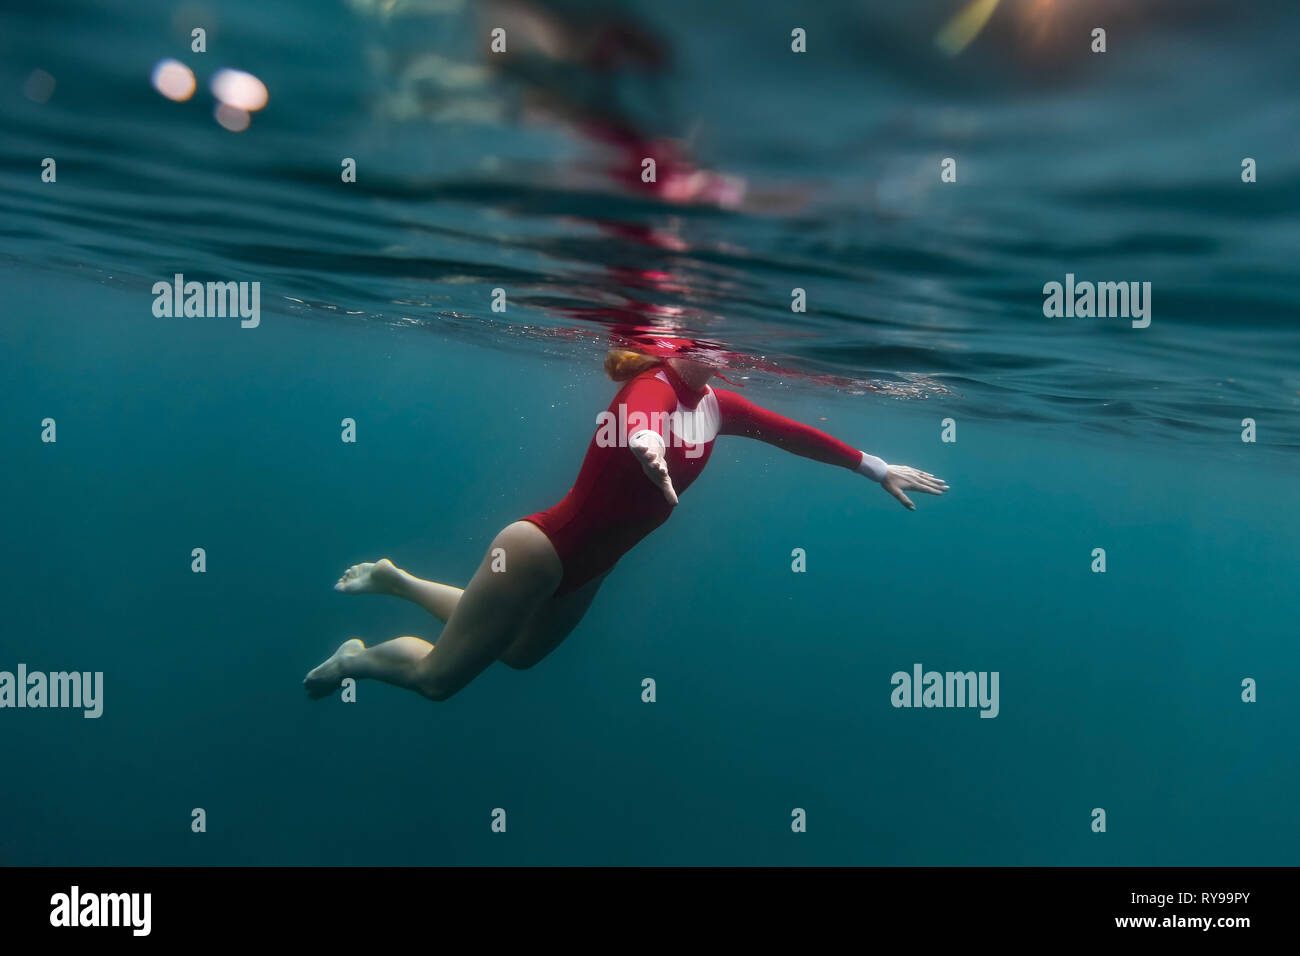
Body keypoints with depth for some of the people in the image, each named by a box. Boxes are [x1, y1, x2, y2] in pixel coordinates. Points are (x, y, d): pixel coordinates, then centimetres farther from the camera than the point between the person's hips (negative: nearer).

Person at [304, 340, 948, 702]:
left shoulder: (714, 405, 0)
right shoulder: (650, 385, -23)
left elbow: (789, 433, 5)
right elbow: (639, 419, -47)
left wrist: (873, 468, 4)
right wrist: (646, 445, -70)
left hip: (585, 572, 9)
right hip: (543, 548, -8)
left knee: (513, 655, 28)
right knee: (438, 677, 2)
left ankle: (395, 580, 44)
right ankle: (357, 657, 34)